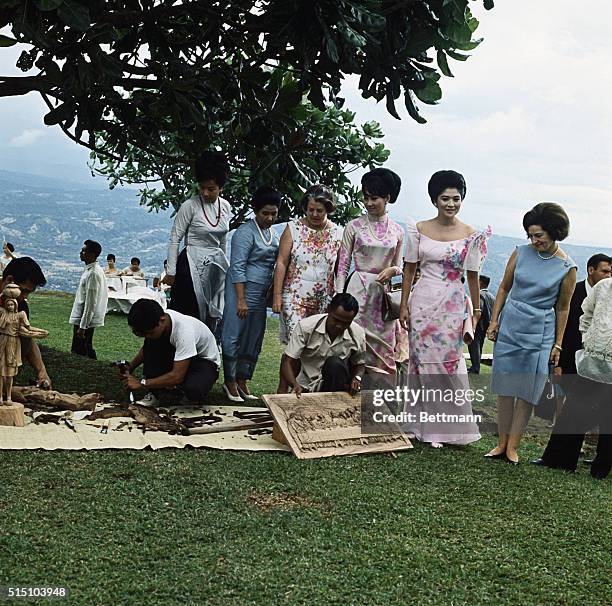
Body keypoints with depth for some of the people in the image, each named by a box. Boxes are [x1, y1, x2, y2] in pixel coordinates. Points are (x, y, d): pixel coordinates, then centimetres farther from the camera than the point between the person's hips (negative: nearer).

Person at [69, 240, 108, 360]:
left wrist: (82, 327, -22)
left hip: (86, 320, -10)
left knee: (80, 353, -4)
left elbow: (90, 303, -23)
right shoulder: (89, 270, 11)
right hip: (81, 319, 10)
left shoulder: (93, 274, -20)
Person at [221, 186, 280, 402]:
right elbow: (237, 267, -16)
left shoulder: (273, 234, 13)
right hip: (243, 290, -8)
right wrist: (241, 300, -20)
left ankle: (242, 380, 19)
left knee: (254, 339, 10)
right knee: (235, 336, -1)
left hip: (261, 295, 8)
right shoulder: (246, 232, -12)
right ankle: (230, 382, 9)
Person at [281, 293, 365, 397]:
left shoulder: (358, 334, -9)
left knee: (335, 363, -28)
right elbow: (287, 362, -17)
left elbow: (360, 364, 10)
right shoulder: (305, 326, -15)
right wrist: (295, 385, -36)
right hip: (304, 389, -1)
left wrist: (357, 378, -13)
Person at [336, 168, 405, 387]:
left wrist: (392, 270, -8)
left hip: (384, 294, 3)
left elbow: (399, 266, 16)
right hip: (358, 290, -3)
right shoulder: (354, 227, 1)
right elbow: (342, 266, 2)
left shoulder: (397, 230, 8)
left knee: (383, 350, 5)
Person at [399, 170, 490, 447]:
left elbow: (472, 276, 4)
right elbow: (409, 269, 7)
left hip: (453, 306, -1)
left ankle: (447, 428, 13)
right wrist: (404, 306, 4)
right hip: (422, 302, 1)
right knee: (421, 361, 6)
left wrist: (476, 312, 7)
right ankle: (420, 424, 19)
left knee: (448, 364, 0)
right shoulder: (419, 230, 2)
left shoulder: (471, 235, -1)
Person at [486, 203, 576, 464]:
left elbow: (562, 308, 3)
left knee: (527, 391, 0)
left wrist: (558, 344, 5)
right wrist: (494, 321, 4)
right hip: (509, 327, 2)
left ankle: (513, 446, 10)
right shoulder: (521, 253, 1)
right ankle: (502, 443, 14)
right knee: (505, 388, 5)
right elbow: (504, 288, 10)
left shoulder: (567, 268, -5)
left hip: (540, 334, -2)